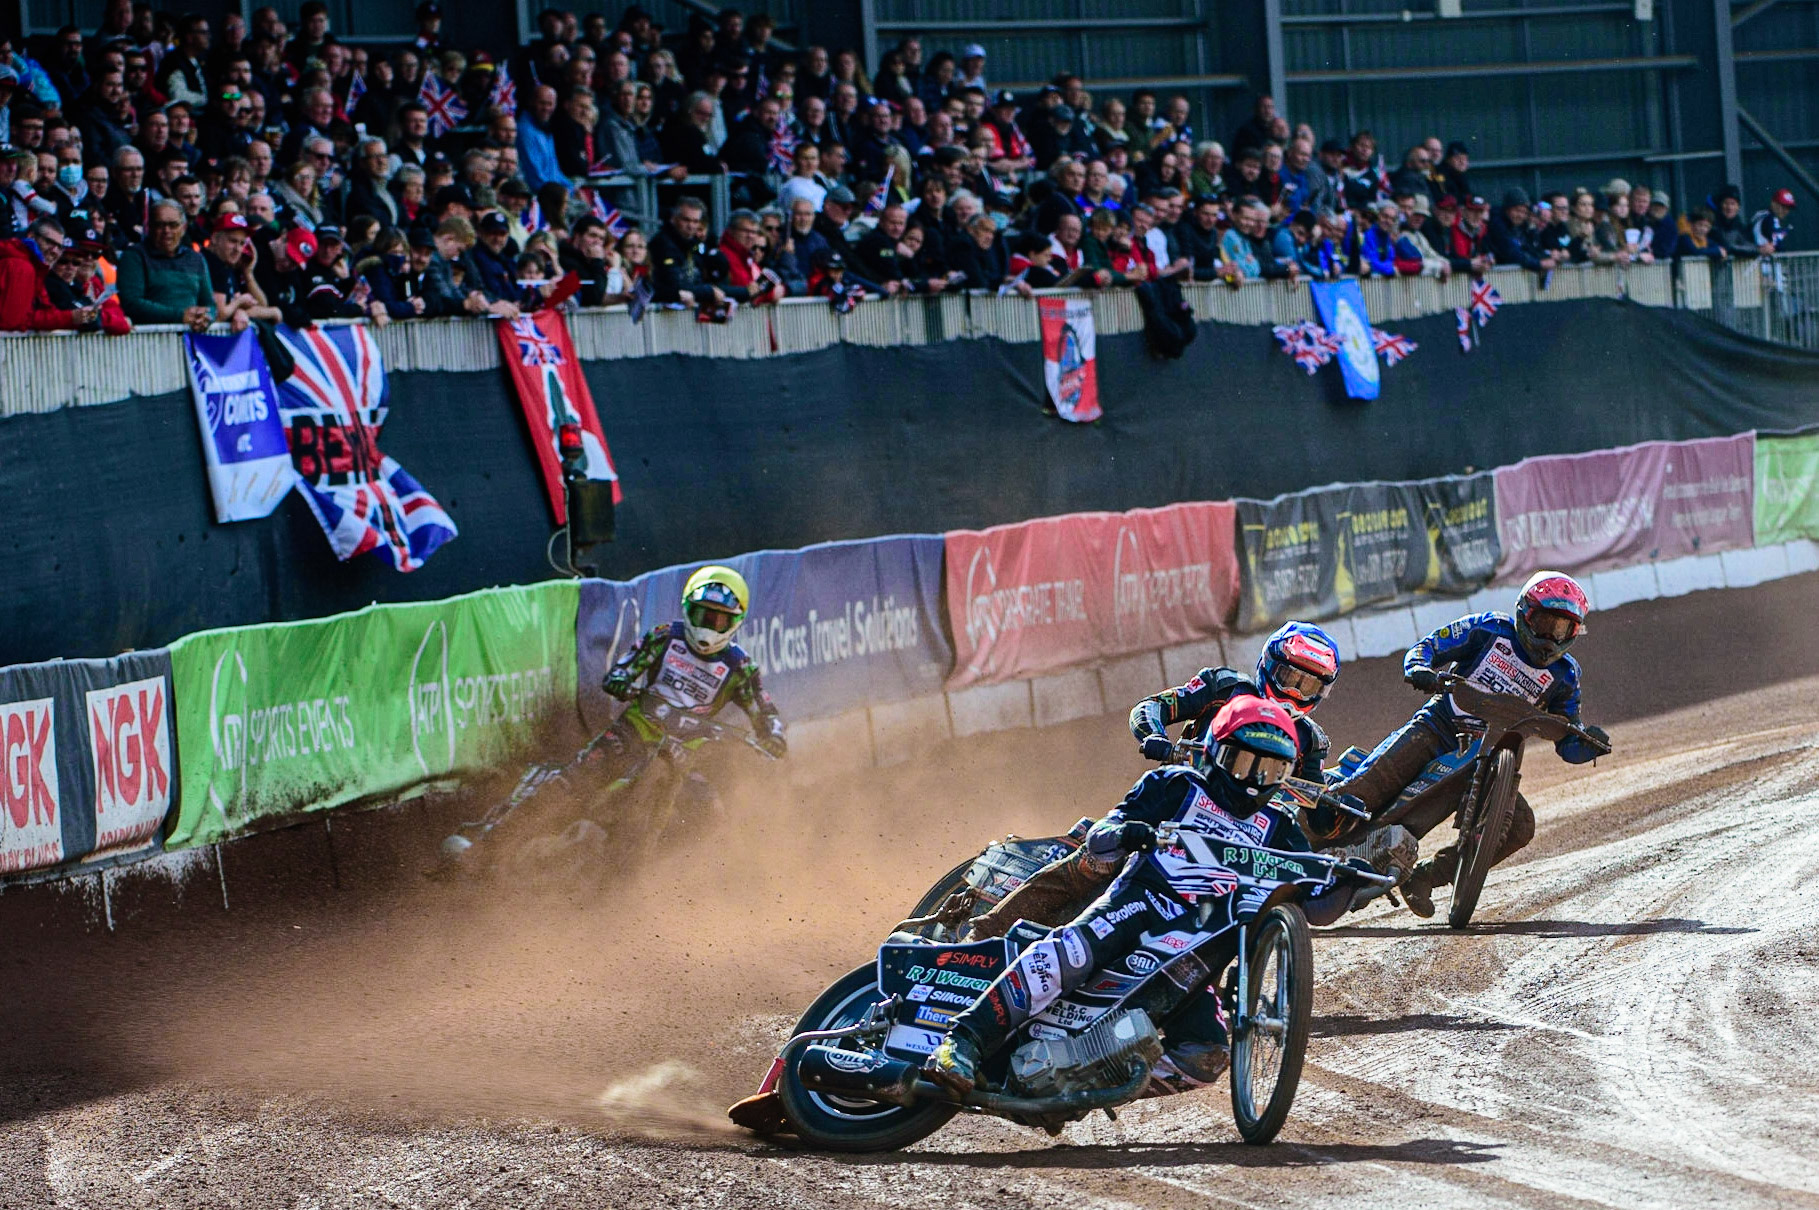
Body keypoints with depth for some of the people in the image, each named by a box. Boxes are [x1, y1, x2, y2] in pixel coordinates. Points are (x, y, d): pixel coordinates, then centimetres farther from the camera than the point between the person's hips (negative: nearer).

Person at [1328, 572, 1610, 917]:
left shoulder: (1562, 676, 11)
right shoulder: (1490, 628, 3)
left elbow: (1568, 746, 12)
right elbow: (1426, 648, 1)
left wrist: (1590, 743, -12)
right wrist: (1420, 670, -23)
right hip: (1438, 730, -3)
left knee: (1519, 826, -19)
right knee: (1376, 782, -28)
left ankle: (1425, 876, -14)